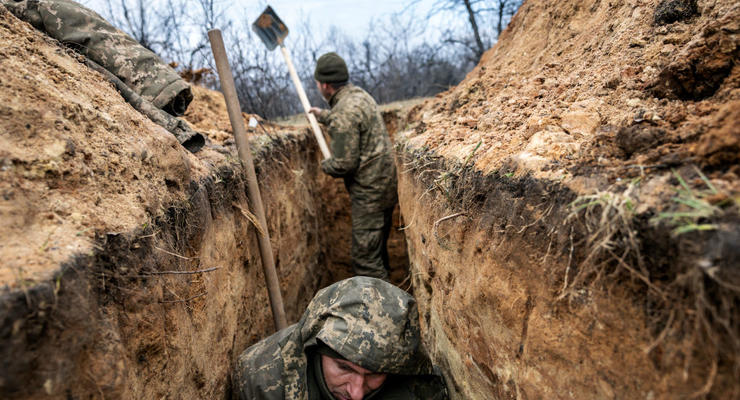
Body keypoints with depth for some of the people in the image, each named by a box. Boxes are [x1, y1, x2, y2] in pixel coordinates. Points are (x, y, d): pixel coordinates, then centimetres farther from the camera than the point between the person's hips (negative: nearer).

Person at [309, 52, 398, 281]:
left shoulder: (344, 113, -21)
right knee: (378, 248, 23)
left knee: (366, 258, -3)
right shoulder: (359, 94, 10)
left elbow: (344, 164, -22)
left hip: (370, 191, -10)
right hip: (386, 183, 10)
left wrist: (325, 166, -1)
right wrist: (322, 115, 42)